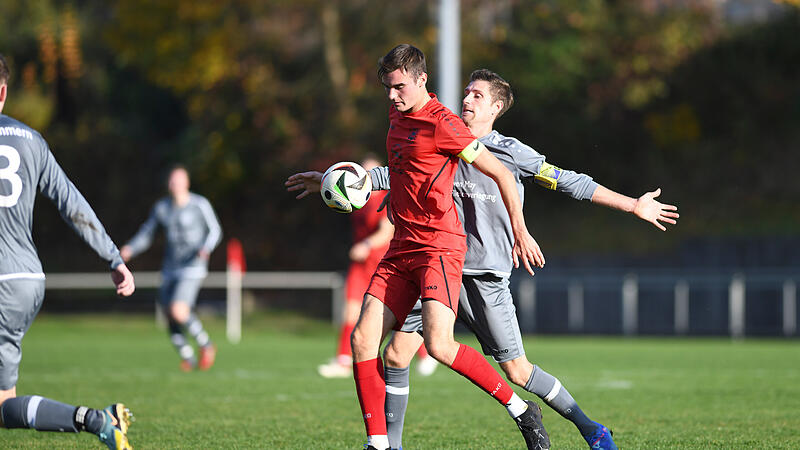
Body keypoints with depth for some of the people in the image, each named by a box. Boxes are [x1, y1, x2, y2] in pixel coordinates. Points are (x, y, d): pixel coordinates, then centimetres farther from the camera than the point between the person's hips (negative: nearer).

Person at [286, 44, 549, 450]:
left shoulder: (442, 124, -11)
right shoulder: (397, 116, 15)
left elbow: (501, 174, -8)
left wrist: (520, 232, -8)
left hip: (440, 246, -8)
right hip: (401, 249, 8)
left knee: (438, 344, -23)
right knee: (363, 338, -5)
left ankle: (521, 409, -6)